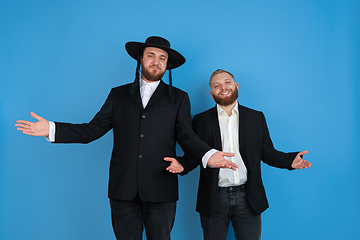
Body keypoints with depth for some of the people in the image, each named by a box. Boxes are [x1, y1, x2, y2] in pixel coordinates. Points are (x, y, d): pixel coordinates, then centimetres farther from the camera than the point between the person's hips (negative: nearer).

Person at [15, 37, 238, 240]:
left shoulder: (178, 98, 8)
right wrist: (52, 129, -5)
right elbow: (93, 129, 6)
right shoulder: (119, 94, 12)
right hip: (123, 189, 1)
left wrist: (208, 155, -21)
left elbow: (187, 136, -1)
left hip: (160, 190, -1)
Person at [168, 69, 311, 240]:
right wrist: (181, 165, -19)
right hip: (213, 199, 0)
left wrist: (290, 160, -9)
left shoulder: (257, 117, 8)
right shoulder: (201, 120, 4)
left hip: (248, 199, 1)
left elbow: (267, 152, 8)